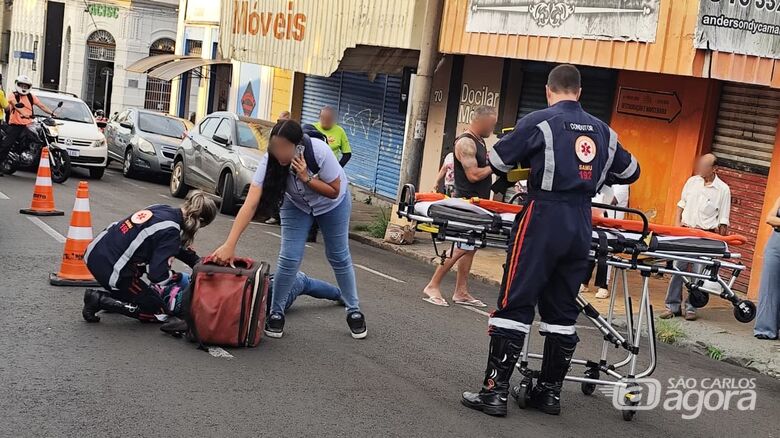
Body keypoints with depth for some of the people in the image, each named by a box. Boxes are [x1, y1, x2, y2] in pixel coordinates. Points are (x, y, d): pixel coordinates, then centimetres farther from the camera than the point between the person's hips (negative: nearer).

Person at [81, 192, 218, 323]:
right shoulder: (171, 230, -18)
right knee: (159, 311, 5)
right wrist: (175, 276, 1)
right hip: (110, 270, -9)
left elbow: (178, 248, 24)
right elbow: (158, 275, -20)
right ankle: (101, 300, -3)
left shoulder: (162, 209, 7)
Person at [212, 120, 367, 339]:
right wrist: (229, 245, -49)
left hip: (332, 203, -1)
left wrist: (307, 177, -41)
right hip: (297, 204, 1)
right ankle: (276, 313, 9)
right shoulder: (270, 161, -34)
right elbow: (250, 204, -41)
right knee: (289, 259, -9)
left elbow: (334, 191, -25)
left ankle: (354, 312, 22)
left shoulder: (320, 152, -39)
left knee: (339, 257, 6)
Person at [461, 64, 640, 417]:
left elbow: (497, 162, 2)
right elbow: (630, 172, 25)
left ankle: (495, 391, -5)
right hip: (580, 225, 5)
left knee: (514, 305, -4)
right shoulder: (602, 130, 14)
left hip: (543, 219, -5)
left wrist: (511, 177, 23)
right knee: (562, 310, 12)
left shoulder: (539, 121, -2)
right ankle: (550, 391, 18)